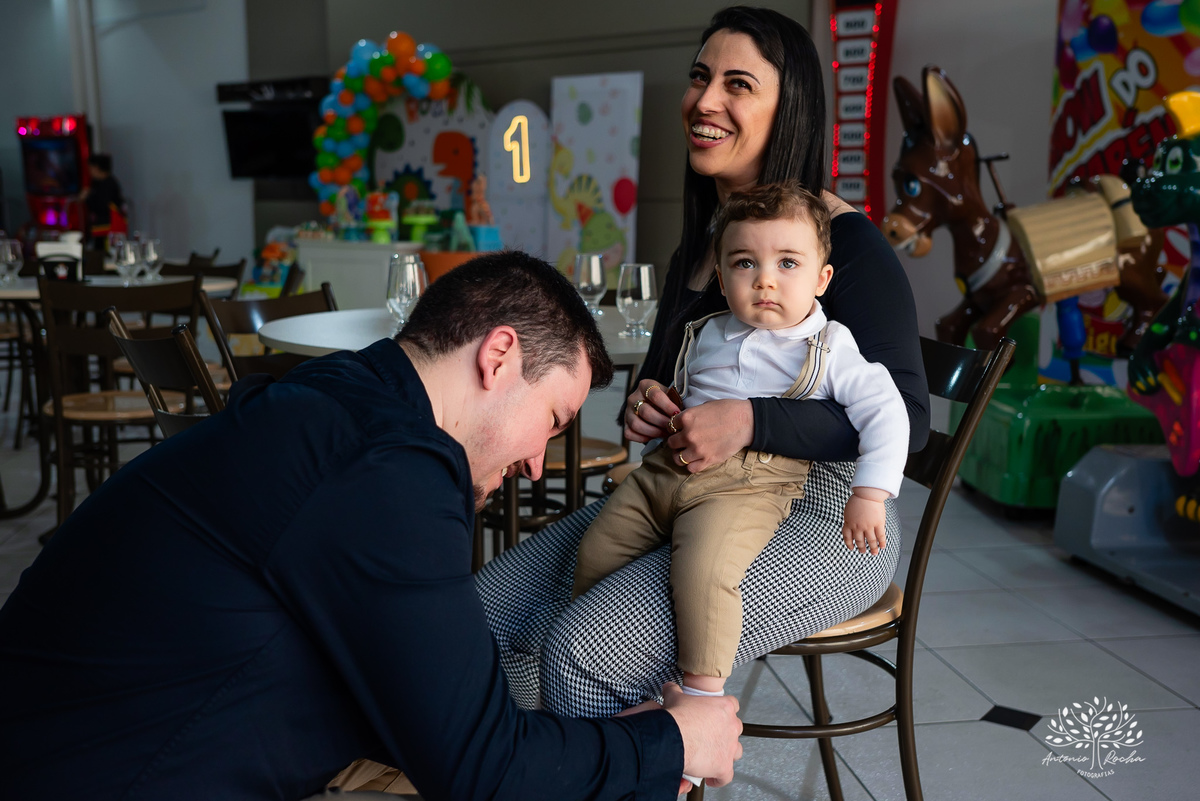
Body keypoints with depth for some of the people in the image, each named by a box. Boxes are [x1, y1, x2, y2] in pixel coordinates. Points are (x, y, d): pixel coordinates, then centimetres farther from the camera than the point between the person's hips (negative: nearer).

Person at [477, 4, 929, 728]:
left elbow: (905, 415, -17)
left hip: (821, 523, -7)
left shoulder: (846, 242, -11)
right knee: (485, 612, -6)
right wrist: (643, 404, -2)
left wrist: (751, 422, -28)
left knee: (580, 652, -26)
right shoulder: (698, 245, 13)